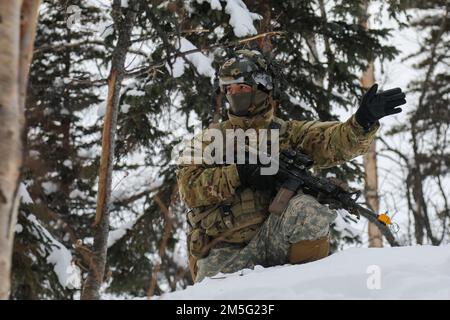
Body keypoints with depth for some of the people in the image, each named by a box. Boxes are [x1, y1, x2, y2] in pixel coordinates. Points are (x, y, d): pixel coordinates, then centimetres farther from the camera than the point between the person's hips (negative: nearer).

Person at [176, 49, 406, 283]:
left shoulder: (288, 134, 14)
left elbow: (333, 142, -5)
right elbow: (188, 186, -1)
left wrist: (363, 120, -26)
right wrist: (237, 175, -15)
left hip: (270, 239, 0)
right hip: (222, 253, 0)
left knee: (306, 209, -28)